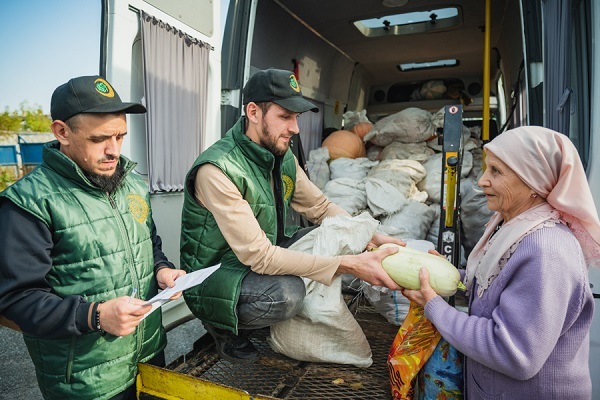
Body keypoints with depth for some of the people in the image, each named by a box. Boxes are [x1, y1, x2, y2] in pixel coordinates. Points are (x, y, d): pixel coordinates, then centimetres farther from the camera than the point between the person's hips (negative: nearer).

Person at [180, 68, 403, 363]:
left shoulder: (283, 157, -2)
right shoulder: (217, 170, -27)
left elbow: (321, 208, 3)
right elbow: (259, 256, -31)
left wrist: (375, 238, -13)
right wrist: (349, 265, -34)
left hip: (264, 256, 7)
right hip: (211, 280, -6)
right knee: (287, 292, -34)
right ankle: (224, 327, -2)